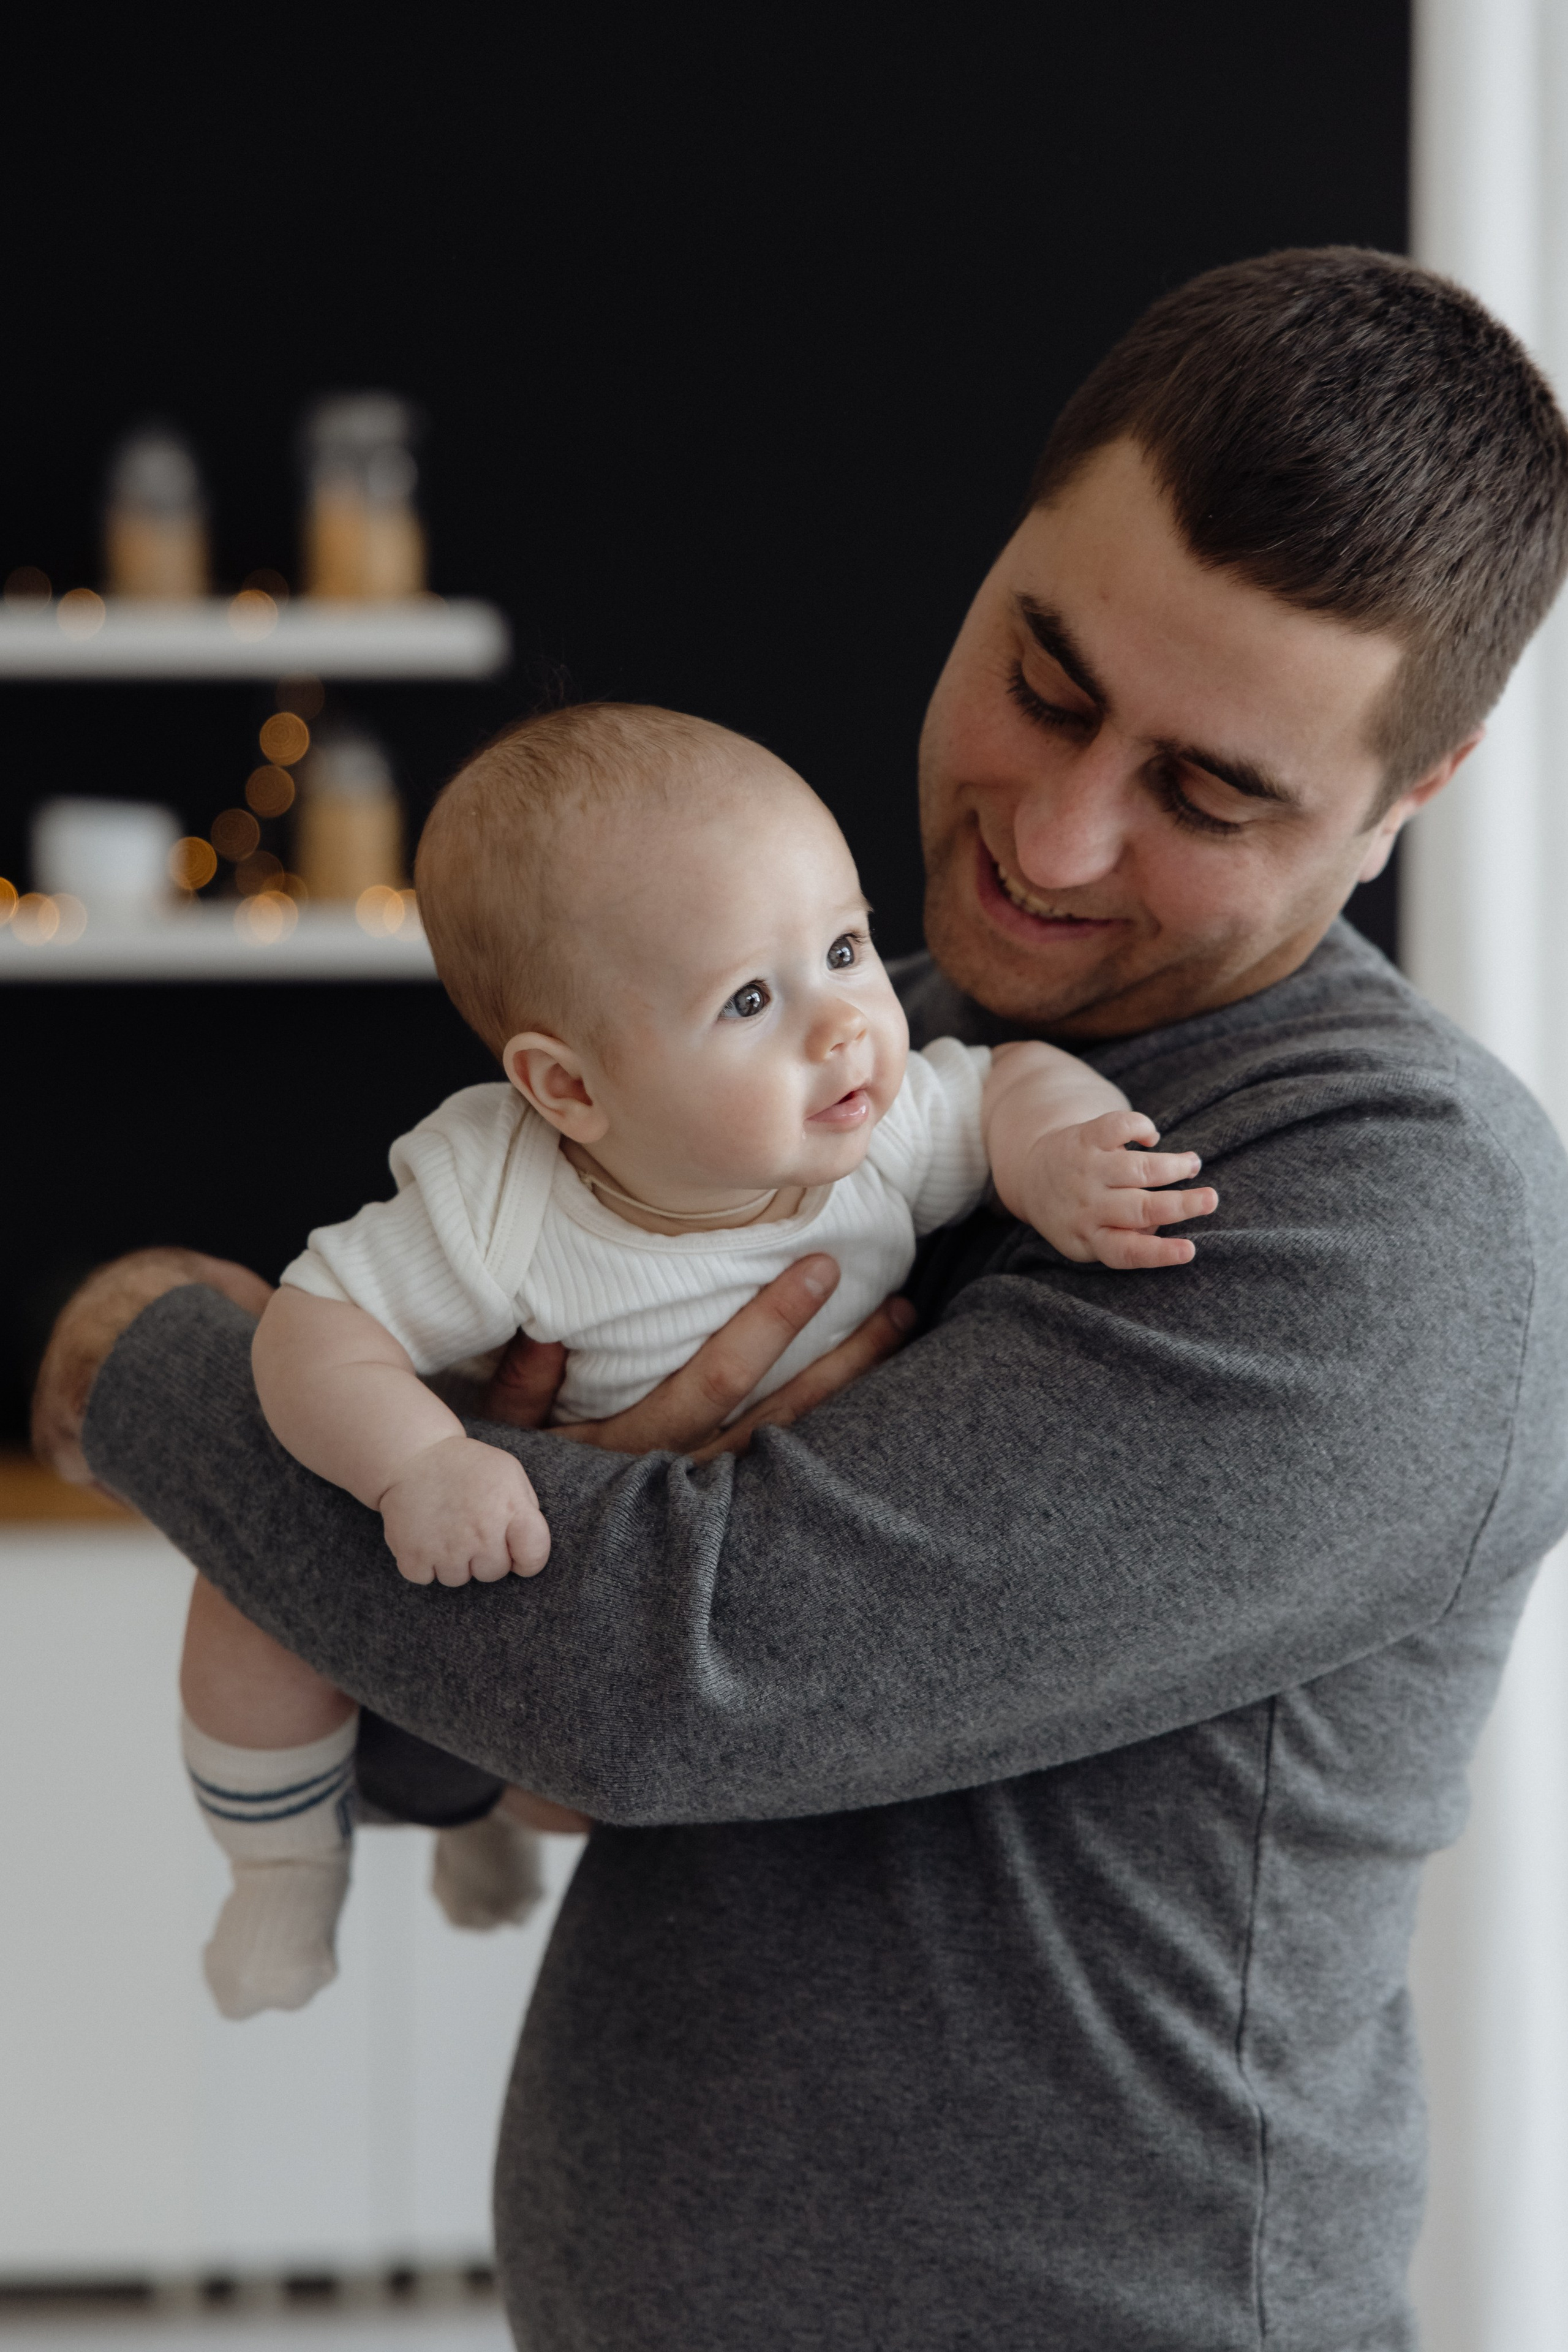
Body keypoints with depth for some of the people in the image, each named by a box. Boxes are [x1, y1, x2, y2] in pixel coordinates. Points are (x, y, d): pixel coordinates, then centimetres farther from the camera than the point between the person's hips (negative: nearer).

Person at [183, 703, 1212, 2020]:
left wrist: (1059, 1154, -35)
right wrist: (417, 1462, -47)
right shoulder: (498, 1210, -34)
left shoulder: (891, 1135, -27)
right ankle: (292, 1860, 16)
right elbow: (315, 1330, -28)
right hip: (530, 1543, -3)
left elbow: (1019, 1079, -11)